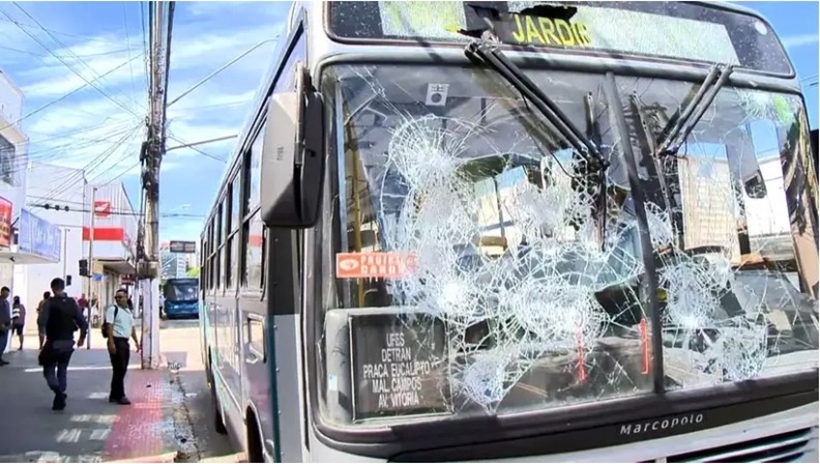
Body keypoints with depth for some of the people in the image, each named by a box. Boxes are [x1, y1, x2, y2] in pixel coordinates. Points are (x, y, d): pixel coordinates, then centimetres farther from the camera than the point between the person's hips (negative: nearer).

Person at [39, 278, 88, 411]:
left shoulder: (50, 302, -10)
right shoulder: (72, 303, 2)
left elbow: (42, 321, -22)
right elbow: (83, 322, 0)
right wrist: (82, 336, 14)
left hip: (54, 342, -4)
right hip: (68, 342, 4)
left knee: (49, 370, 7)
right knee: (62, 371, 17)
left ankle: (58, 392, -18)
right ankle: (59, 400, 17)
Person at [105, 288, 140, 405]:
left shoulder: (129, 311, 17)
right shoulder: (113, 309, -6)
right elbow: (109, 326, -14)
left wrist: (136, 341, 18)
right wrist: (111, 343, -22)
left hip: (125, 342, 8)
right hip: (116, 341, -8)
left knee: (122, 370, 10)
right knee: (119, 370, -8)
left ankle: (114, 395, 19)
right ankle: (120, 396, -3)